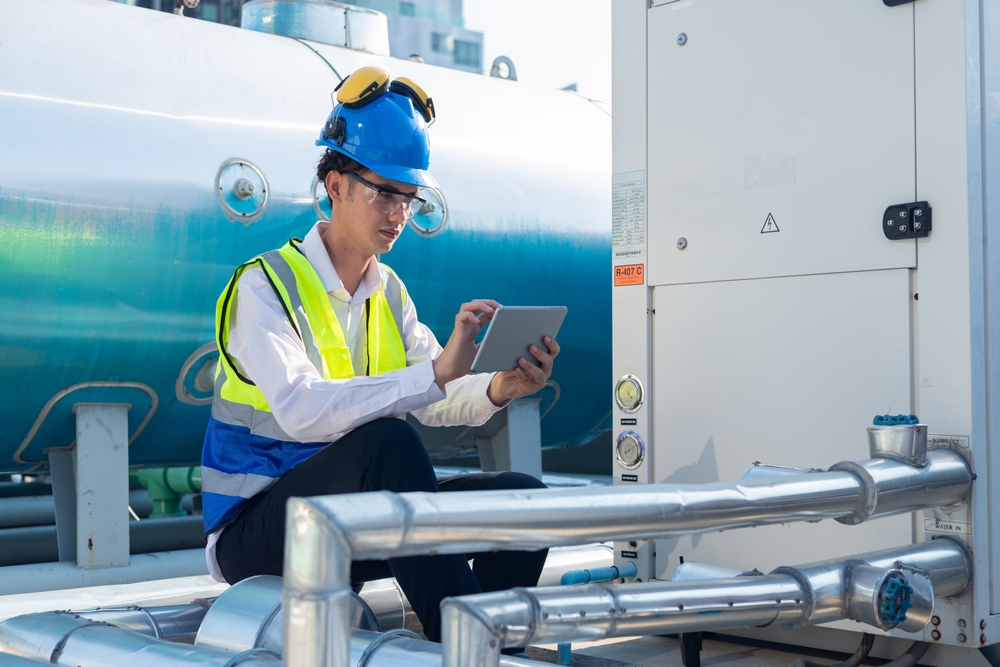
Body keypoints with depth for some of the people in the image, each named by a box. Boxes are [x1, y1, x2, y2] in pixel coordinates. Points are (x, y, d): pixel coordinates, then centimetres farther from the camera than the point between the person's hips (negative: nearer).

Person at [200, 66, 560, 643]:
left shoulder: (388, 292, 11)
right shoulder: (265, 285, -12)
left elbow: (432, 400, 0)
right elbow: (302, 411, -29)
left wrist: (496, 389, -21)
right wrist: (434, 374, -36)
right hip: (253, 534, -7)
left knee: (520, 496, -11)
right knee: (387, 439, -34)